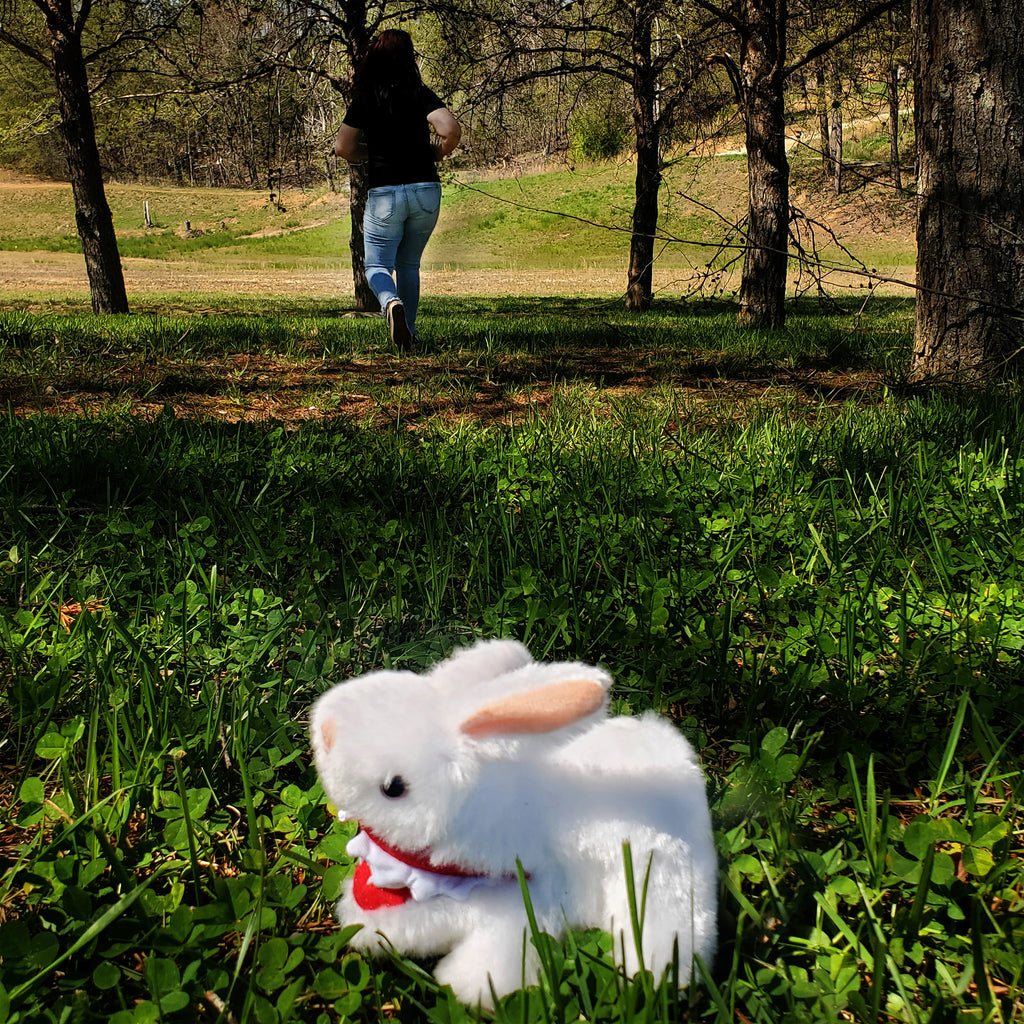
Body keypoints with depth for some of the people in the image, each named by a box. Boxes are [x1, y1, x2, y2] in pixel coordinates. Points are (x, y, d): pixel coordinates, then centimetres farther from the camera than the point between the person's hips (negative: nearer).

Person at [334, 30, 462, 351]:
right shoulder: (420, 94, -2)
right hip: (425, 190, 2)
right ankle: (408, 331, 19)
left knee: (378, 264, 4)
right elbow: (451, 129, -16)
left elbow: (343, 148, 1)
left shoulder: (363, 99, 0)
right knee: (409, 264, 18)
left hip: (384, 193, -1)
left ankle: (391, 302, -28)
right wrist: (438, 153, 4)